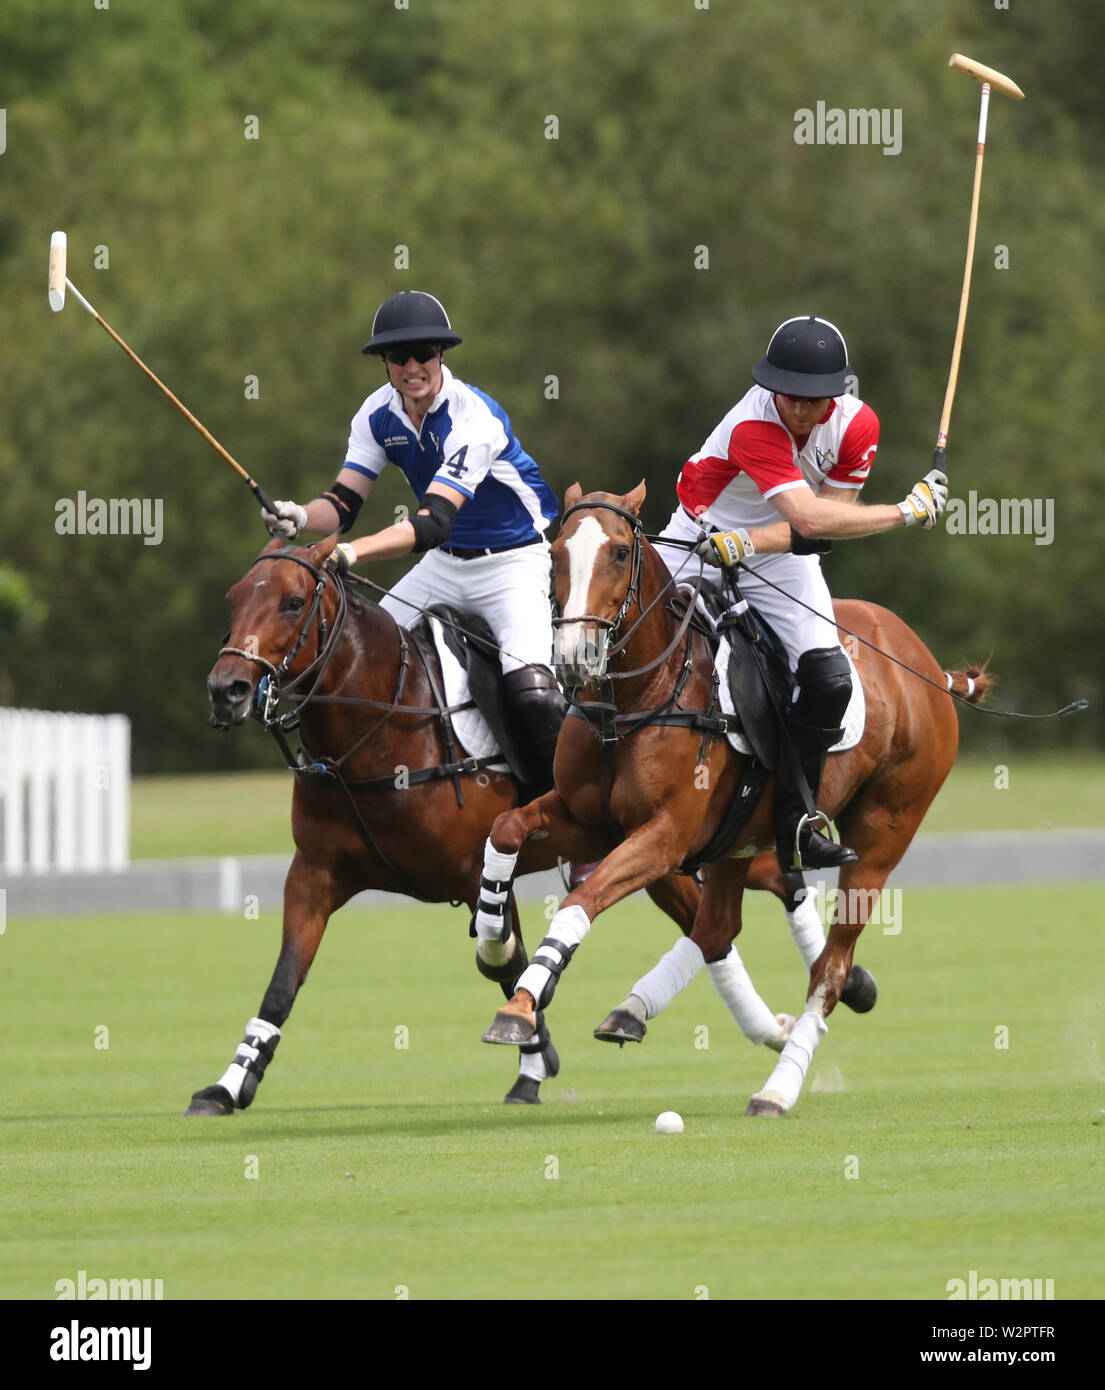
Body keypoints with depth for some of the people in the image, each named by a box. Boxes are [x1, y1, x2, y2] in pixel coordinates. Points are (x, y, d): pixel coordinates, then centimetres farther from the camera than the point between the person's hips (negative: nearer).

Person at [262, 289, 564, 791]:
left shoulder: (475, 418, -28)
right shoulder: (379, 414, -5)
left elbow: (434, 521, -37)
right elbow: (344, 502, -7)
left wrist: (354, 551, -50)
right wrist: (301, 517, -31)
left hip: (514, 560, -7)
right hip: (444, 564, 7)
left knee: (529, 690, -28)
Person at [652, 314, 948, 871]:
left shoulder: (857, 424, -17)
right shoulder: (753, 427, -32)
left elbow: (814, 532, -18)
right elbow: (811, 518, -40)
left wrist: (746, 543, -33)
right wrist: (907, 512, -34)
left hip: (783, 562, 3)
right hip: (696, 550, -3)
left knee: (829, 680, -16)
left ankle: (794, 824, -2)